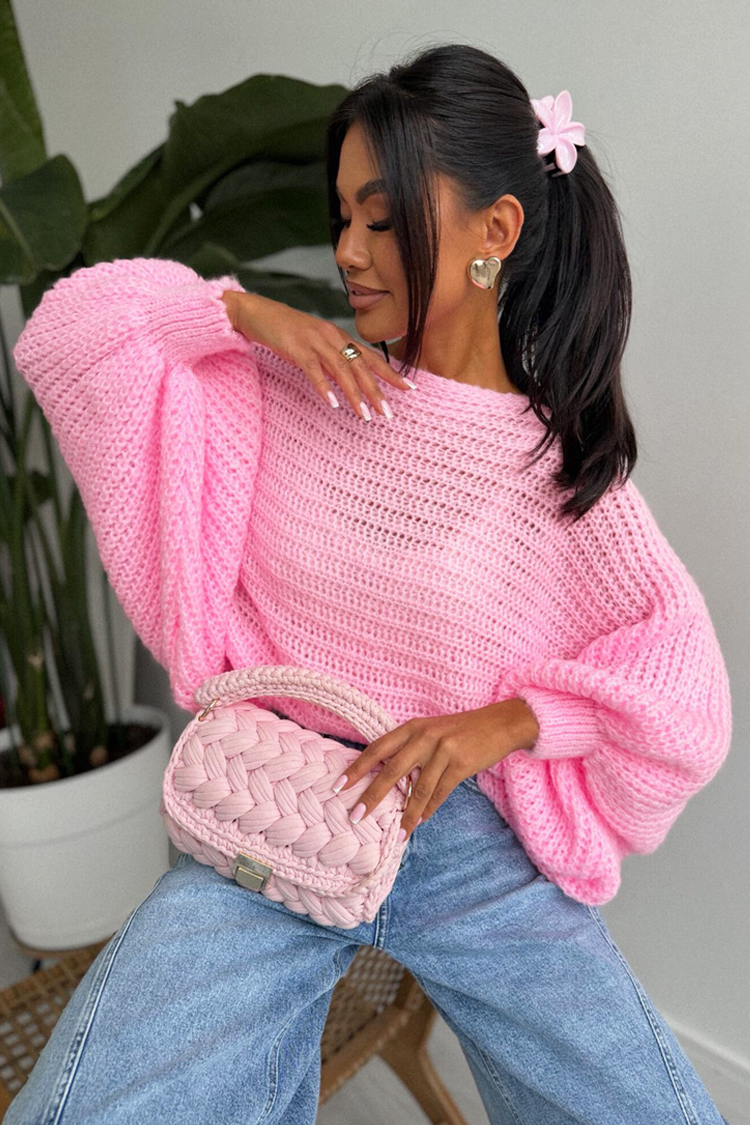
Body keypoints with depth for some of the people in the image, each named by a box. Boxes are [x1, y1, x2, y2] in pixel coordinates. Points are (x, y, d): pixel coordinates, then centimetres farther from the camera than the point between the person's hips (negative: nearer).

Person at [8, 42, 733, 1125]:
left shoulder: (566, 468, -4)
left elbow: (681, 699, -1)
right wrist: (246, 307, -11)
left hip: (469, 835, 1)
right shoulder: (296, 385, 1)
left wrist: (504, 723, -15)